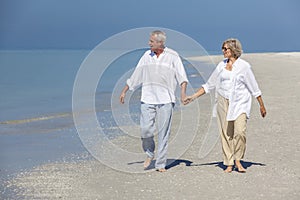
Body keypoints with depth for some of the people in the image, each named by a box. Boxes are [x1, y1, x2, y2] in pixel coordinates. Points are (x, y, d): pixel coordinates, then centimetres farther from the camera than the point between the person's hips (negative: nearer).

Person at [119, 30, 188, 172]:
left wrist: (183, 92, -21)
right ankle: (149, 154, 20)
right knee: (145, 129, -7)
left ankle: (160, 164, 8)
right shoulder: (147, 55, 11)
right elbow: (135, 76, 17)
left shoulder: (172, 56, 2)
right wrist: (124, 91, 16)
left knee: (163, 132, 0)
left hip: (165, 100, -2)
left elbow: (181, 76, -5)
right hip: (147, 98, 2)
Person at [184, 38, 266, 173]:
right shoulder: (221, 66, 10)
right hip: (223, 102, 4)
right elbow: (209, 85, 16)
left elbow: (254, 88, 3)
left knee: (240, 131, -17)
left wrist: (262, 106, 6)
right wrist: (193, 97, 11)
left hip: (240, 102, -4)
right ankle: (229, 163, 10)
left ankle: (238, 160, 1)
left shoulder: (244, 66, -2)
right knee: (226, 133, 2)